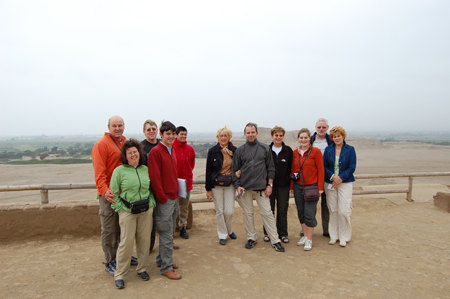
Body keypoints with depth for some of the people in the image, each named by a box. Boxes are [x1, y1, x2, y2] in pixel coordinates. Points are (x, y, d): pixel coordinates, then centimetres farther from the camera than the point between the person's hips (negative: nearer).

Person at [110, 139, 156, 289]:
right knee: (126, 242, 1)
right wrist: (121, 208, -9)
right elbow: (113, 194, -3)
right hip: (127, 212, -3)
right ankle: (119, 274, 18)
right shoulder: (119, 171, -3)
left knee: (144, 241, 11)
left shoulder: (145, 169, 8)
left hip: (146, 211, 4)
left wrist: (152, 203, 5)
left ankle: (141, 269, 29)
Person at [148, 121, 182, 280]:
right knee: (166, 234, 0)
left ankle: (162, 260, 33)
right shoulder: (155, 152, -14)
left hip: (174, 197, 8)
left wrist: (176, 192, 14)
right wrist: (163, 198, -15)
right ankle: (166, 267, 13)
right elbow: (155, 178, -18)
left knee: (169, 232, 18)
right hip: (164, 199, -8)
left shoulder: (172, 150, 12)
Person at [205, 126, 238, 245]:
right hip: (216, 185, -1)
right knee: (219, 211, 5)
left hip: (230, 184, 1)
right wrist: (208, 188, -3)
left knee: (229, 211, 0)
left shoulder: (234, 150, 0)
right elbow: (208, 170, -2)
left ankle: (229, 230, 30)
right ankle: (222, 235, 22)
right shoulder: (212, 151, -4)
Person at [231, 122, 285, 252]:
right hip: (245, 188, 1)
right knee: (248, 213, 8)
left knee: (267, 213, 0)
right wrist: (237, 186, -2)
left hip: (261, 187, -1)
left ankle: (275, 240, 10)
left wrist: (270, 185, 0)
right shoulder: (240, 150, 5)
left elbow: (271, 168, 6)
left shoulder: (265, 148, 4)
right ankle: (251, 238, 23)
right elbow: (234, 170, 7)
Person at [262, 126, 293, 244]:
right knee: (269, 209, 9)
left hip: (283, 185, 0)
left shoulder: (288, 150, 1)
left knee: (282, 210, 7)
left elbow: (291, 167, 4)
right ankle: (268, 233, 22)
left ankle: (283, 234, 20)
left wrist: (290, 179, -5)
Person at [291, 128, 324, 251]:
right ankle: (305, 236, 27)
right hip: (298, 186, 5)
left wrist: (320, 187, -9)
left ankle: (309, 240, 10)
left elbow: (320, 170, -6)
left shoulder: (316, 151, -6)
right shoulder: (295, 152, 7)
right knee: (301, 213, 11)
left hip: (311, 186, -5)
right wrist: (292, 185, 12)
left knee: (309, 214, -4)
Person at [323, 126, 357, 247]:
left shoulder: (350, 149, 2)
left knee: (344, 210, -6)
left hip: (345, 183, -2)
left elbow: (352, 168, -2)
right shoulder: (328, 149, 8)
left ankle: (344, 237, 9)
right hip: (330, 183, 2)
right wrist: (332, 176, -12)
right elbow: (324, 166, 4)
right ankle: (334, 235, 18)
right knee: (333, 210, 5)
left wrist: (340, 178, -13)